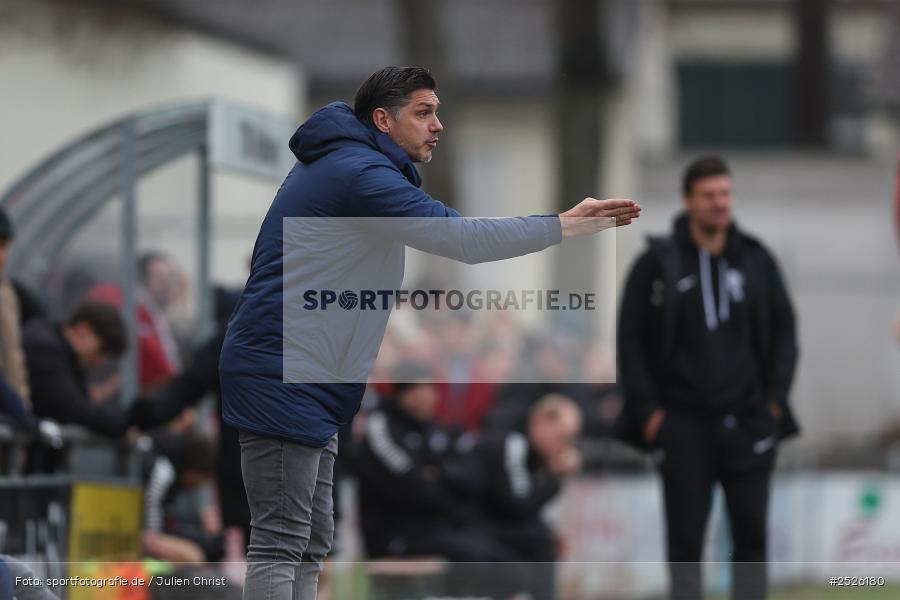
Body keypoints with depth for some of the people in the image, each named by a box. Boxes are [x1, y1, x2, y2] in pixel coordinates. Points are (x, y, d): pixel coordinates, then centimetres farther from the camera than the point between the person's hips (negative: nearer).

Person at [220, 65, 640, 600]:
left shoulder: (345, 166, 20)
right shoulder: (358, 172, -15)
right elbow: (462, 239, -20)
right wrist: (567, 226, -16)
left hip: (309, 384, 11)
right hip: (282, 376, -11)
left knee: (311, 544, 11)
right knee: (281, 543, -12)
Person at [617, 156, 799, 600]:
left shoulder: (756, 260, 8)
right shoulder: (657, 264, 0)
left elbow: (784, 330, 14)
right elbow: (630, 341, 2)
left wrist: (775, 397, 4)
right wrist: (647, 409, -5)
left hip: (746, 423, 2)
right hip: (683, 425, -2)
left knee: (752, 535, 0)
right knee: (686, 541, 1)